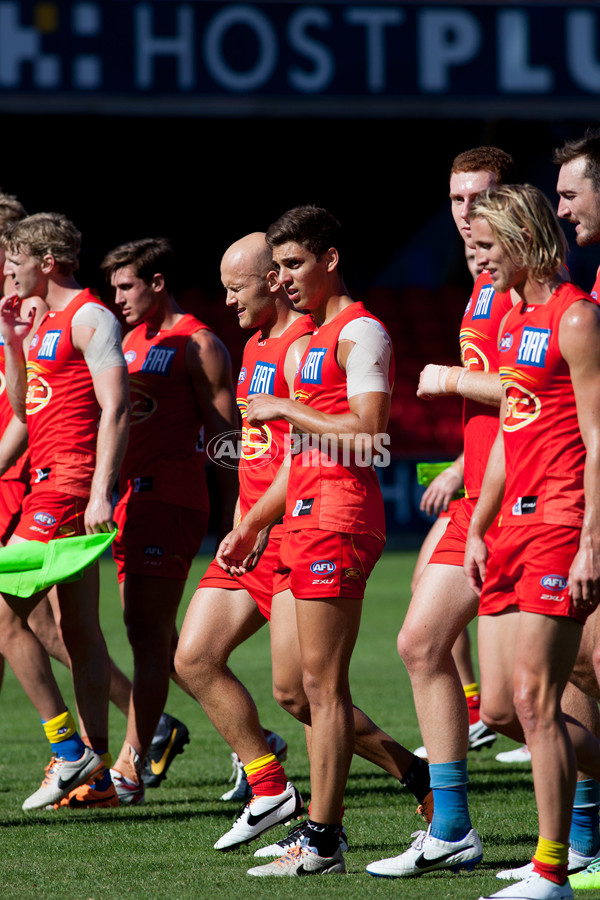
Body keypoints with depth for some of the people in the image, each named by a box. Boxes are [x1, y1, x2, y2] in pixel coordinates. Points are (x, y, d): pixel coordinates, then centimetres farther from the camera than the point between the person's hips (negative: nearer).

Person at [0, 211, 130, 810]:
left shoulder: (89, 319, -9)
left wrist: (100, 492, -24)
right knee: (78, 631, 8)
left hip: (71, 484, -10)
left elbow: (115, 408, -16)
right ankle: (95, 770, 10)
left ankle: (68, 749, -11)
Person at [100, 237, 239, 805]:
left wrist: (231, 517, -13)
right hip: (131, 495, 9)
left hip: (172, 498, -9)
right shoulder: (132, 340, 18)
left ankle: (129, 768, -13)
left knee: (150, 633, -11)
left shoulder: (198, 344, -6)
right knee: (148, 632, 10)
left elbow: (226, 434, -9)